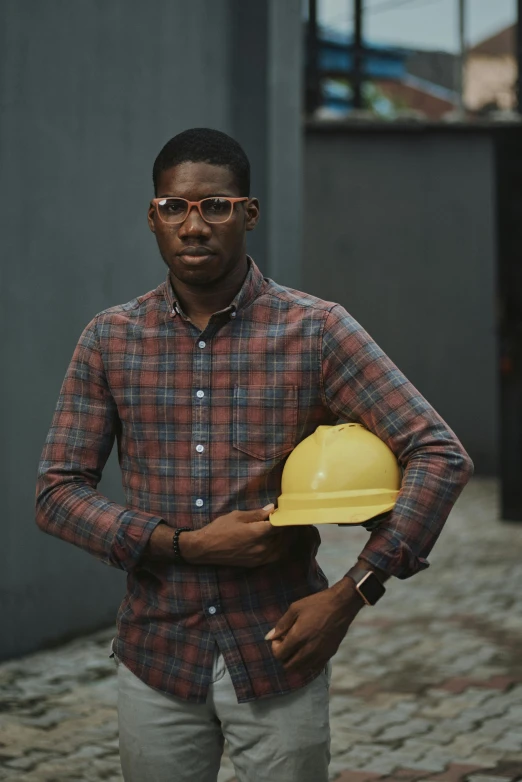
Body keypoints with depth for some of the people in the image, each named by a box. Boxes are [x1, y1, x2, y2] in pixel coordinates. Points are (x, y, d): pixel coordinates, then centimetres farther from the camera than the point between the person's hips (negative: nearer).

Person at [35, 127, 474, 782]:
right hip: (157, 655, 2)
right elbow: (56, 492, -1)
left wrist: (350, 594, -14)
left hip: (278, 654, -2)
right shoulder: (110, 341, 1)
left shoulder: (316, 331, -7)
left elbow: (440, 456, -9)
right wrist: (188, 544, -14)